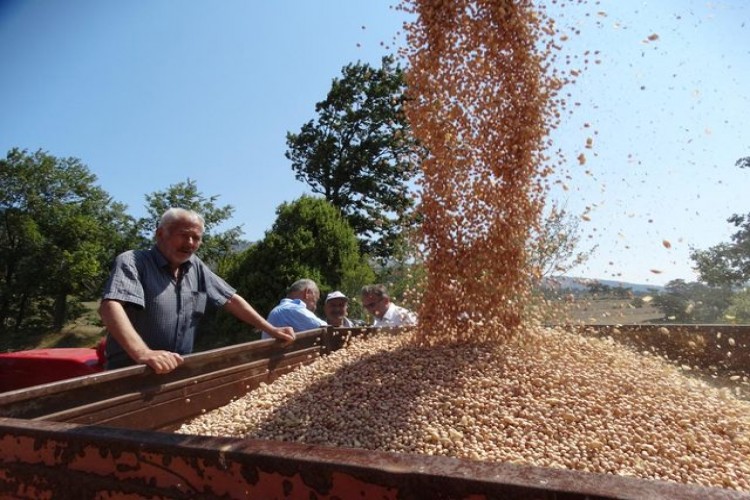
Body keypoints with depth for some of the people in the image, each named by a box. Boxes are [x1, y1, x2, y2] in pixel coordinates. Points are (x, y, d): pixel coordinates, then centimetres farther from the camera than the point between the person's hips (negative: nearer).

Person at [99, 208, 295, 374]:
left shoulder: (196, 267, 7)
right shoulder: (132, 262, -11)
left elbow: (230, 299, 10)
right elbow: (110, 306, -27)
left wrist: (271, 330, 3)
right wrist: (143, 353, -41)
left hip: (178, 372, 5)